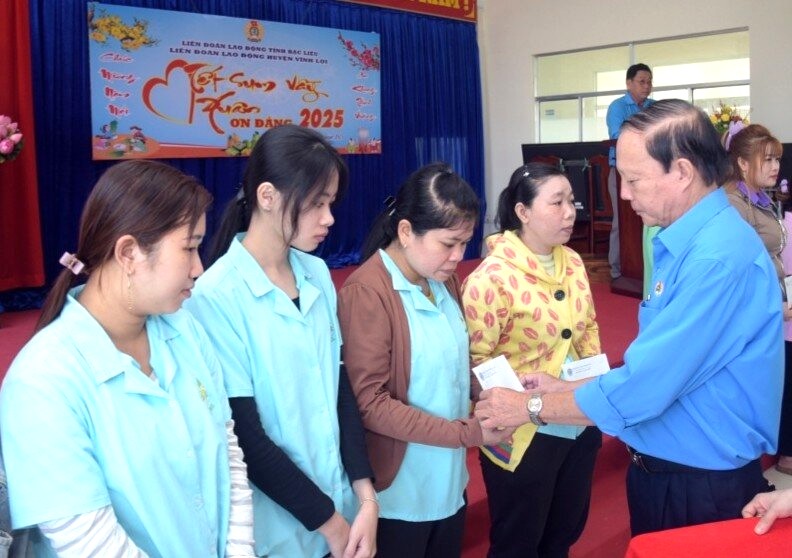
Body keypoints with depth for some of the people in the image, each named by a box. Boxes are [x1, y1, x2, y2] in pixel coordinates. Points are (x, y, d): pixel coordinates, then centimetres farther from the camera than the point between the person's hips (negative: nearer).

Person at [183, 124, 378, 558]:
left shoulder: (316, 275, -1)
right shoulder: (217, 295, -18)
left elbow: (341, 386, 3)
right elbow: (244, 435, -16)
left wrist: (365, 496, -4)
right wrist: (328, 521, -10)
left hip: (341, 506, 5)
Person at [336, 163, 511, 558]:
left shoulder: (444, 281, 6)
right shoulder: (367, 292, -20)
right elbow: (369, 404, -22)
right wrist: (468, 433, -22)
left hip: (449, 484, 7)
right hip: (399, 494, -7)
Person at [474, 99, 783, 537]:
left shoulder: (720, 258, -27)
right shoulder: (684, 243, 5)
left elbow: (642, 389, -27)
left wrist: (531, 406, -15)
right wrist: (566, 387, 4)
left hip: (704, 488, -8)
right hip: (658, 470, 8)